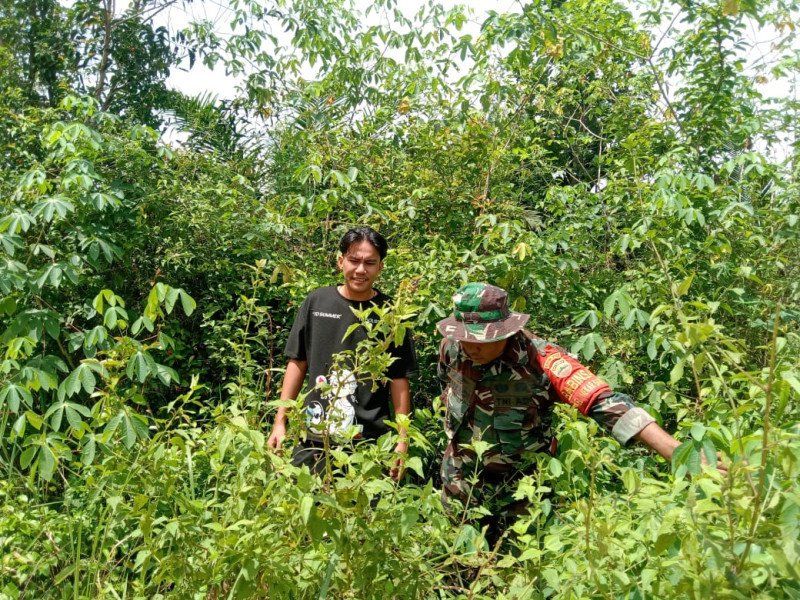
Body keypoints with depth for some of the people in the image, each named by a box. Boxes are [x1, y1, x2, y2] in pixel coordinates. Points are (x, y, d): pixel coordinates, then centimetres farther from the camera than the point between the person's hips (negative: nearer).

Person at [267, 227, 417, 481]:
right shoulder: (317, 301, 1)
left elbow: (399, 379, -1)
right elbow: (298, 362, 8)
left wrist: (402, 440, -2)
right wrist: (280, 422, 6)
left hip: (369, 443, -2)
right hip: (312, 438, 2)